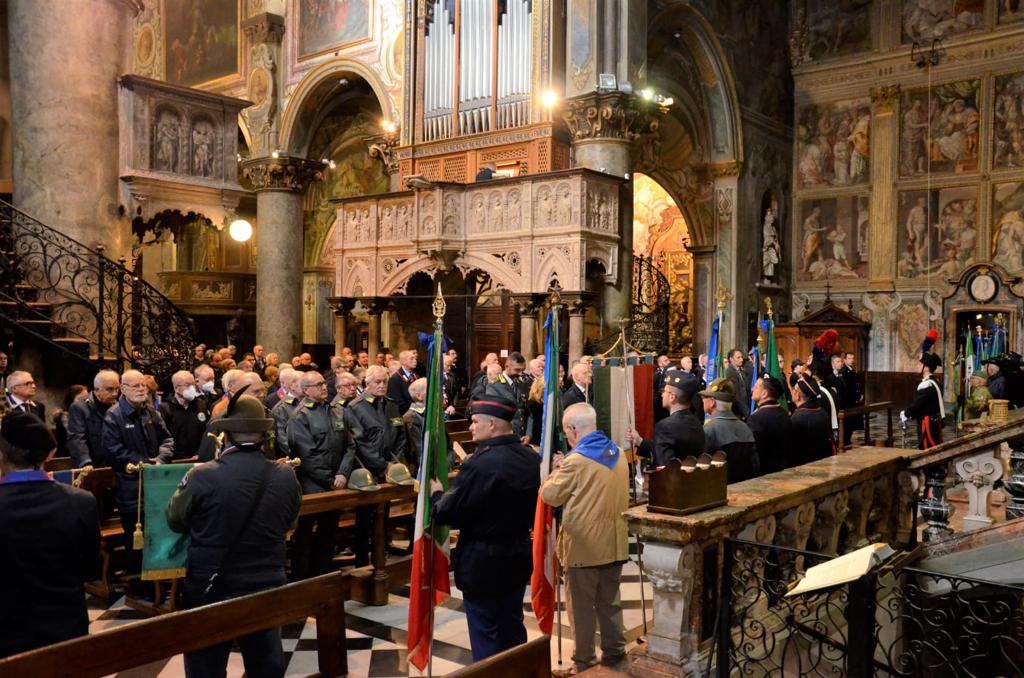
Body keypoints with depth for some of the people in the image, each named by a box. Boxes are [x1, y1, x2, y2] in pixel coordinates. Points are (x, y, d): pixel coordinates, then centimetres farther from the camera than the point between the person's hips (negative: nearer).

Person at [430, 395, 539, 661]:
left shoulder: (480, 464, -25)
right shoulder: (532, 459, -1)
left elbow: (449, 513, -20)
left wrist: (435, 494, -1)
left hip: (483, 562, -7)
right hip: (519, 556, 7)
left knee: (485, 636, 7)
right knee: (512, 628, 21)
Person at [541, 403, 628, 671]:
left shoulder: (576, 460, -19)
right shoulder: (617, 453, 5)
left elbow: (549, 496, -11)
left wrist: (557, 471, 6)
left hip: (583, 546, -7)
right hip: (614, 543, 7)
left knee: (582, 606, 6)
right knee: (610, 602, 19)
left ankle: (584, 662, 15)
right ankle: (615, 654, 28)